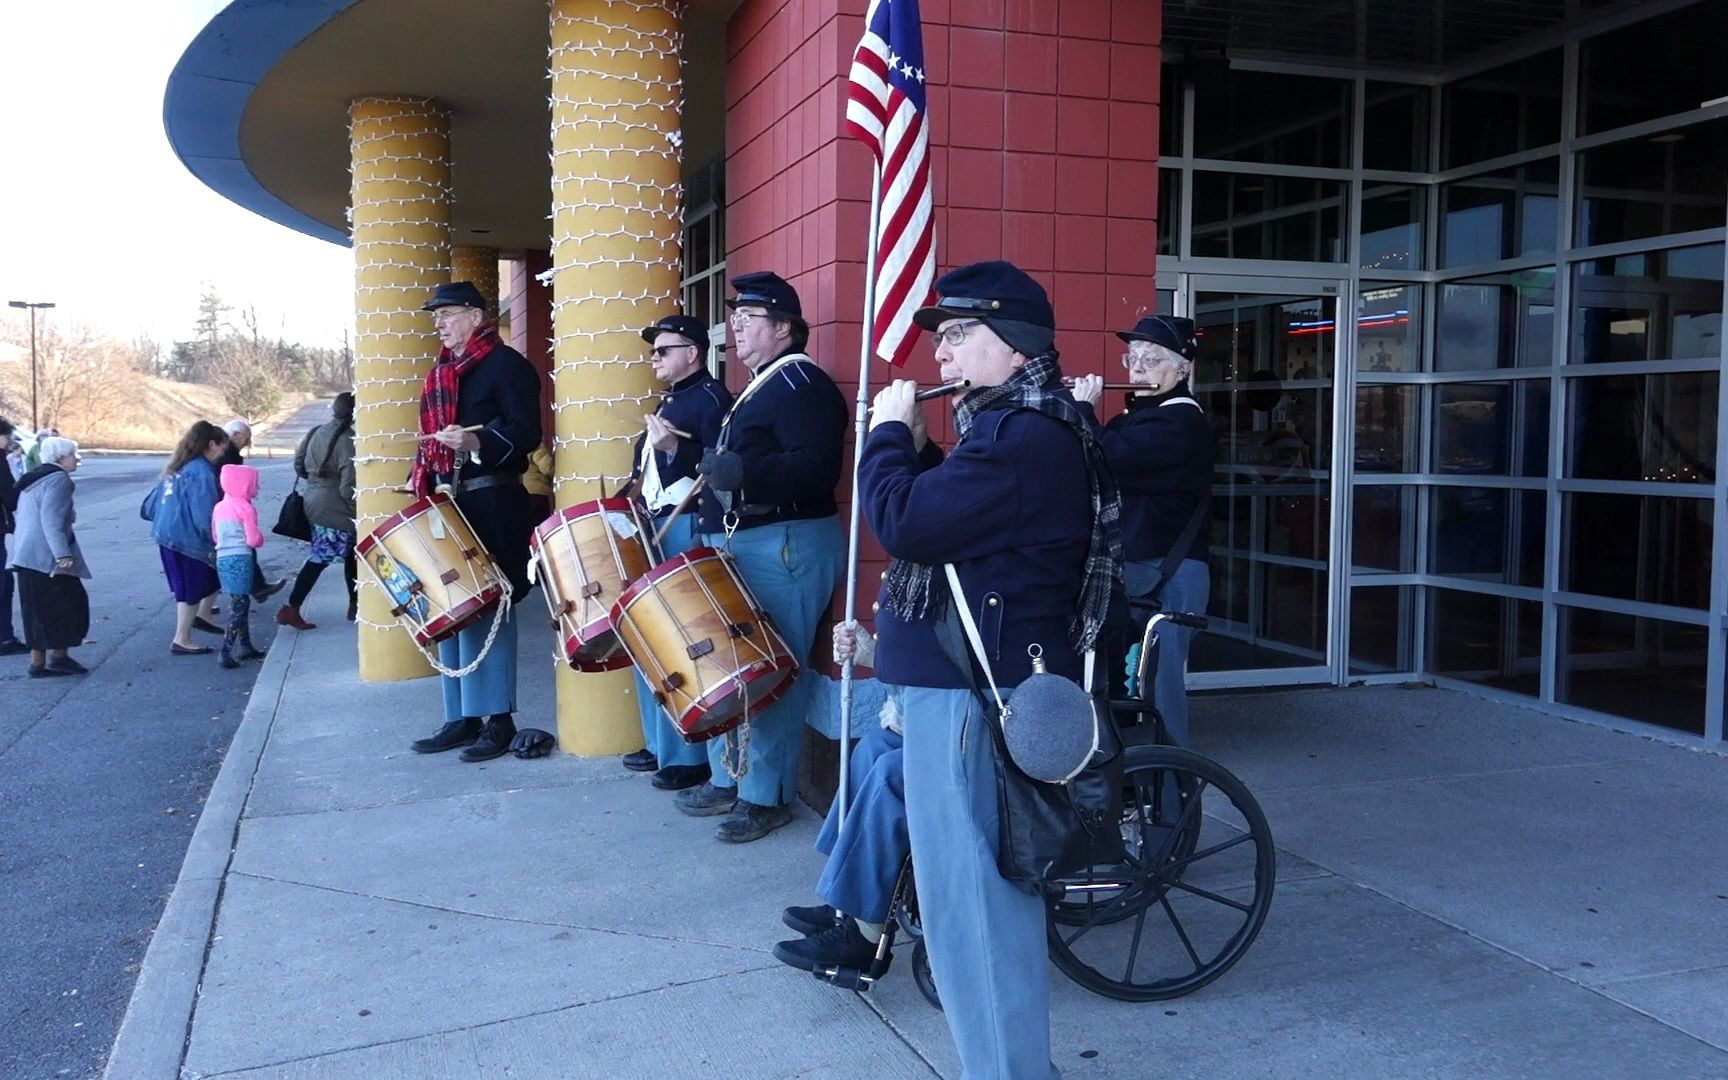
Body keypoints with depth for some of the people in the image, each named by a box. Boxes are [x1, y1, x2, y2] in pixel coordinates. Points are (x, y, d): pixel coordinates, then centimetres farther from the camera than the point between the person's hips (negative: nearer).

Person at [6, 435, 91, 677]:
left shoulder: (34, 478, 20)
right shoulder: (58, 479, -11)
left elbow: (27, 516, 26)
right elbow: (51, 518, -22)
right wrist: (62, 553, -27)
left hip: (27, 555, 10)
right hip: (47, 557, -9)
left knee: (39, 609, 11)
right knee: (69, 603, -1)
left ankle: (38, 661, 12)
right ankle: (58, 656, -1)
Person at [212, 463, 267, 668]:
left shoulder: (219, 507, 11)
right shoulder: (246, 508, -10)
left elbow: (214, 536, 18)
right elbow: (253, 540, -13)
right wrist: (261, 538, 8)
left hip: (222, 559, 8)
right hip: (240, 559, -8)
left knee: (240, 603, 19)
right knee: (239, 605, -5)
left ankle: (245, 645, 28)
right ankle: (226, 653, -11)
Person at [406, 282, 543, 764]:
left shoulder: (507, 364, -6)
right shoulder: (441, 372, 19)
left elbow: (526, 434, -15)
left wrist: (478, 443, -30)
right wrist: (423, 486, 11)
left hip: (491, 506, -9)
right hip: (447, 504, 9)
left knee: (487, 609, -5)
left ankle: (499, 719, 3)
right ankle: (462, 717, 19)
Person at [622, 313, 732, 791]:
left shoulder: (712, 397, -9)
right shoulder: (670, 401, 21)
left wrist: (673, 448, -27)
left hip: (690, 531, -11)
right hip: (655, 530, 11)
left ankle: (693, 755, -2)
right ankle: (661, 743, 25)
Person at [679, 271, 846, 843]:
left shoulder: (803, 384, -13)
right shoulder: (759, 387, 20)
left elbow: (817, 469, -27)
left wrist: (742, 471, -36)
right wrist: (711, 466, 20)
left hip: (786, 547, -11)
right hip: (741, 543, 11)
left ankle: (766, 797, 3)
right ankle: (728, 779, 26)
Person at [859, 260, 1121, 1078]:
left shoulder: (1024, 438, -19)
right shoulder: (1025, 427, 16)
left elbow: (903, 522, -23)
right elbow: (944, 514, 20)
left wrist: (889, 433, -7)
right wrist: (915, 449, 6)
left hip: (971, 695, -11)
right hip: (977, 683, 11)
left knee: (970, 898, -3)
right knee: (986, 889, 19)